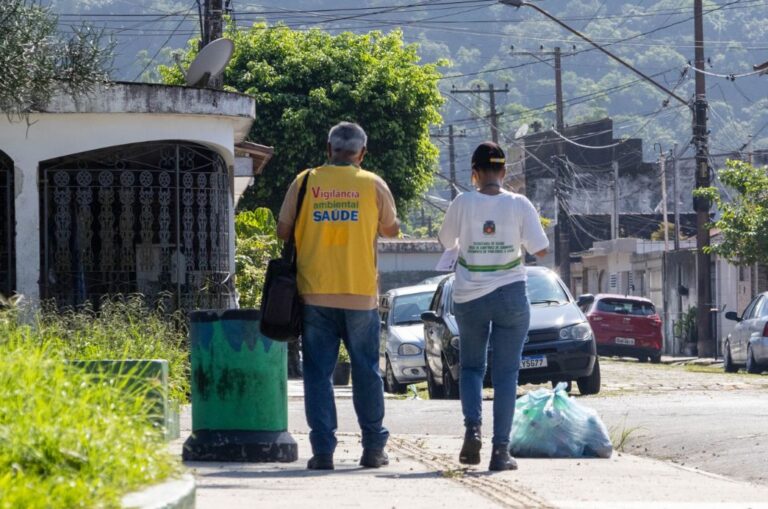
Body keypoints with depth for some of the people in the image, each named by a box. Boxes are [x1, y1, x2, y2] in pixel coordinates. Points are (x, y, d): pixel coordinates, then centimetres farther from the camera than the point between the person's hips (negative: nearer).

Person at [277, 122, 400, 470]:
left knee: (318, 372, 3)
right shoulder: (373, 185, 1)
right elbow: (391, 230, 13)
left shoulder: (305, 183, 0)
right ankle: (373, 448, 13)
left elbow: (283, 231, 5)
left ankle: (323, 450, -2)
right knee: (366, 372, 10)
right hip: (360, 294, 0)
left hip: (315, 294, 0)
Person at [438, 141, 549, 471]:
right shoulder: (519, 205, -8)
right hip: (511, 296, 0)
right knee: (506, 374, 5)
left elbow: (446, 241, 8)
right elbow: (540, 250, -5)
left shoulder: (463, 204, -7)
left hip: (469, 298, 1)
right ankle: (501, 449, -1)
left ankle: (472, 428, -4)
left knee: (471, 366, 18)